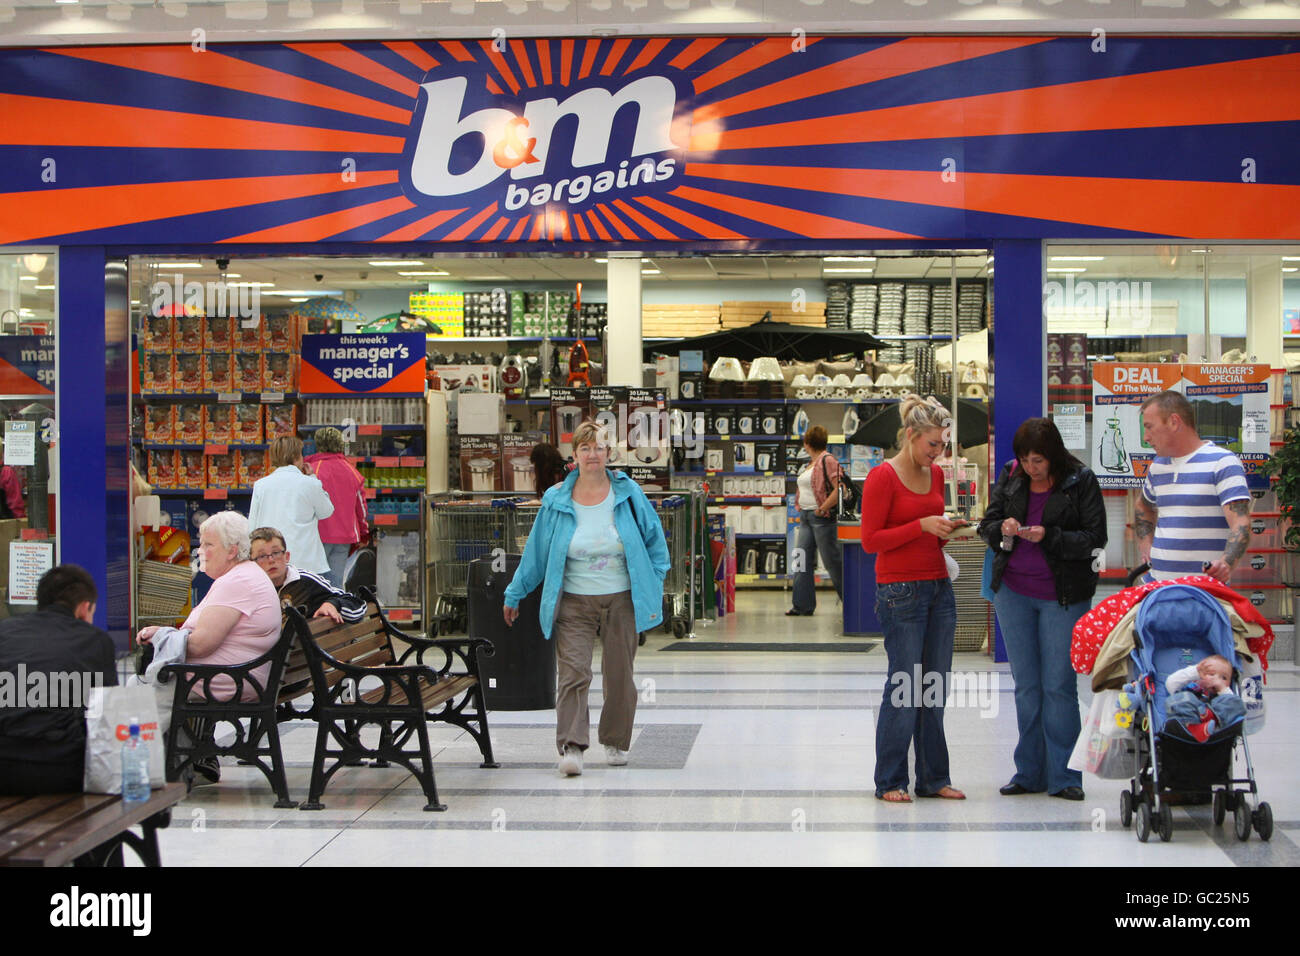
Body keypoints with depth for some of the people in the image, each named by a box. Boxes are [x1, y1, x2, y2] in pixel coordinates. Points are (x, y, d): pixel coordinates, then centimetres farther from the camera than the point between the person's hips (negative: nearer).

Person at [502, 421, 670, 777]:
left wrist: (654, 581, 6)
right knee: (573, 672, -13)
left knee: (619, 675, 6)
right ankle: (571, 746, -15)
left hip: (621, 600, 1)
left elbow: (654, 538, 11)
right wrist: (514, 595, 14)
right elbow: (536, 551, 8)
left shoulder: (628, 494, 1)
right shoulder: (557, 501, 1)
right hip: (574, 603, -1)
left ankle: (616, 742, 22)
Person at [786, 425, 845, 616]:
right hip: (806, 517, 9)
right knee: (802, 560, 4)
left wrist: (822, 509, -20)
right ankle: (802, 604, 7)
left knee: (832, 561, -3)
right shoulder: (811, 463, 16)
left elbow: (840, 489, -22)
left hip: (822, 517, -9)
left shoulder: (827, 460, -12)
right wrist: (799, 503, 16)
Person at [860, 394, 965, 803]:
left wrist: (950, 531, 1)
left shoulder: (935, 474, 13)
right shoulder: (882, 477, -9)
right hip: (901, 591, -7)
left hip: (939, 586, 7)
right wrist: (922, 526, -16)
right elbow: (870, 540, -10)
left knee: (935, 689, 7)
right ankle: (889, 782, 5)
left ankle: (934, 779, 14)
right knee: (903, 687, -5)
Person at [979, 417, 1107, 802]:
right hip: (1013, 590, 4)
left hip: (1063, 595, -4)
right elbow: (987, 524, 9)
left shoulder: (1080, 481, -7)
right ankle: (1029, 773, 17)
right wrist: (1002, 529, -14)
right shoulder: (1010, 477, 5)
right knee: (1026, 685, 9)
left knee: (1059, 685, -2)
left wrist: (1049, 537, -22)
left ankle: (1063, 776, 7)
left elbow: (1094, 539, -10)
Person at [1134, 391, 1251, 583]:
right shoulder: (1158, 466, 17)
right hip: (1158, 582, 6)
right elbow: (1143, 508, 37)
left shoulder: (1223, 462, -5)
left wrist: (1227, 563, -34)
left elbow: (1241, 524, -15)